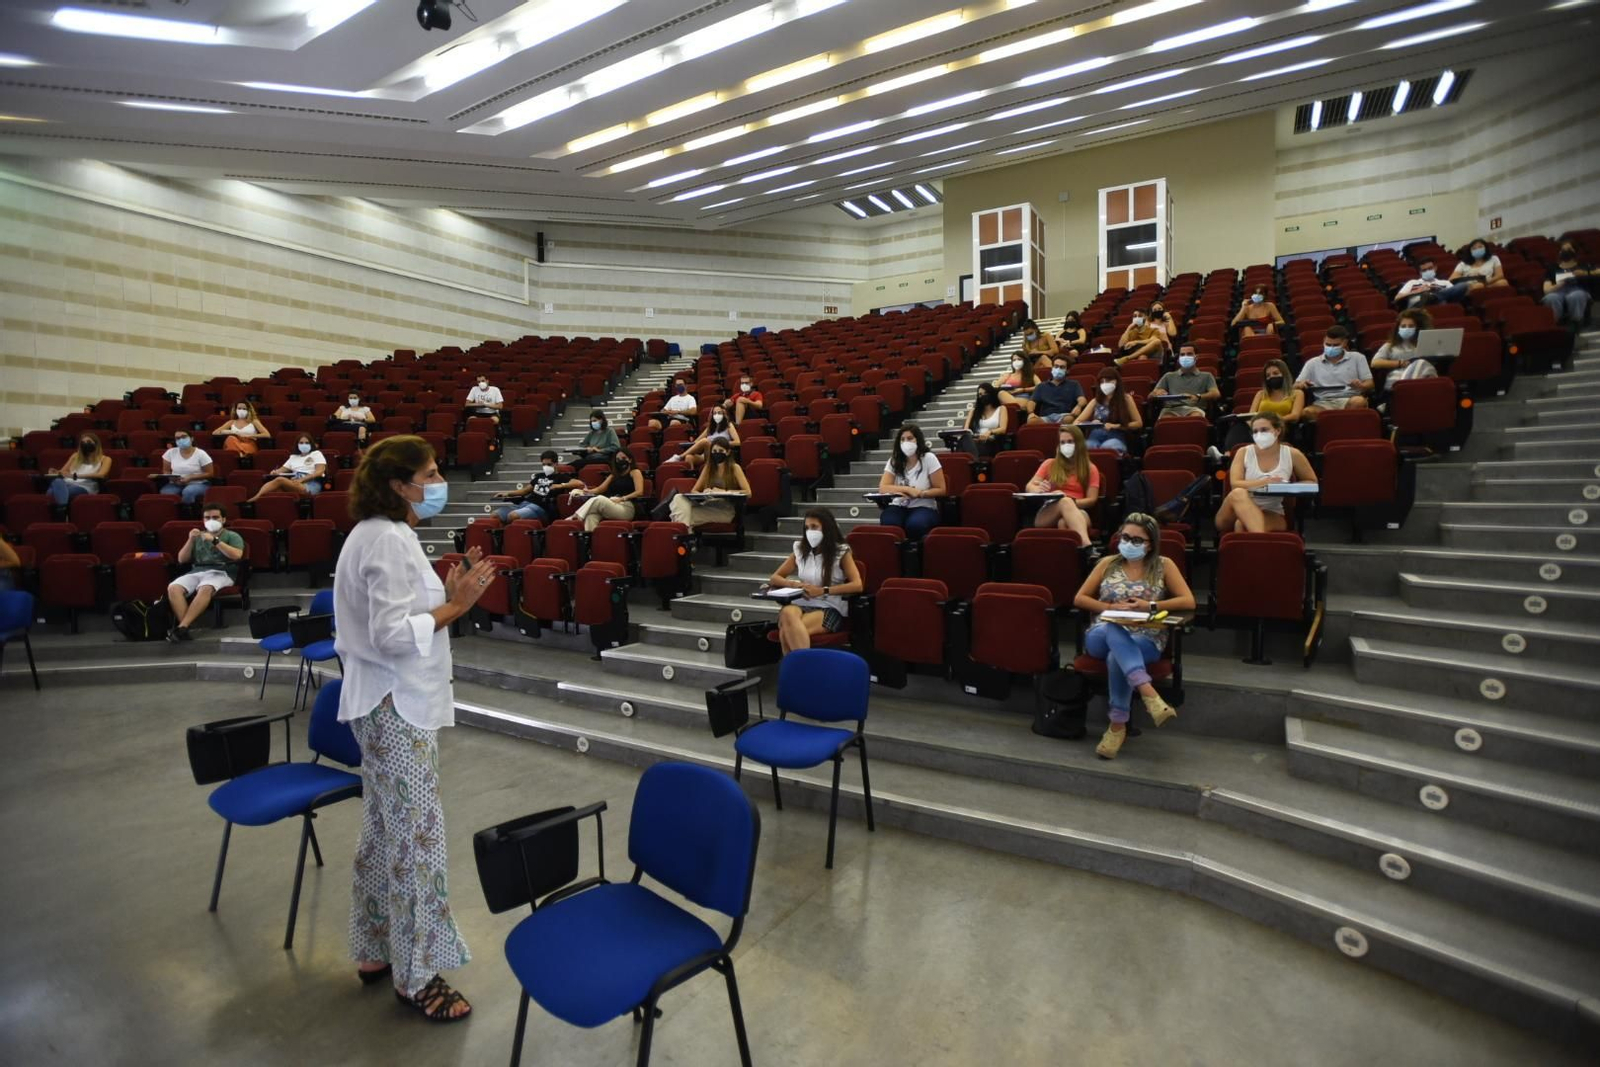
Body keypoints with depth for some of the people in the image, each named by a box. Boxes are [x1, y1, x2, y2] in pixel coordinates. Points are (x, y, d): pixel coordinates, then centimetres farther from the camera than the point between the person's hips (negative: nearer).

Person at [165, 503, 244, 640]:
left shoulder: (232, 536, 15)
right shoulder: (198, 537, 27)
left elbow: (237, 555, -5)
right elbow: (181, 560, 19)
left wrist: (215, 540, -10)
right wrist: (190, 540, 5)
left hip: (220, 572, -4)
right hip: (196, 572, 4)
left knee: (205, 589, -38)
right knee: (173, 588, -29)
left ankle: (181, 627, -44)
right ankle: (184, 627, -37)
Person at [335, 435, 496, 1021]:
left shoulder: (377, 533, 11)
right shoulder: (391, 540, -20)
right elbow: (393, 634, -25)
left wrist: (447, 593, 6)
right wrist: (454, 607, -20)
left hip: (384, 702, 10)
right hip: (396, 705, -10)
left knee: (384, 830, 19)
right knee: (416, 834, -1)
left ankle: (376, 950, 34)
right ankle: (416, 975, 13)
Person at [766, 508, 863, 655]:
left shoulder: (841, 552, 3)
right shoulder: (800, 550, 15)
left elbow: (858, 585, -9)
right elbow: (774, 578, 18)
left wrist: (822, 591, -17)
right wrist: (794, 584, -5)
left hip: (830, 609, -4)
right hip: (801, 604, 4)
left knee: (787, 630, -34)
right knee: (787, 613, -36)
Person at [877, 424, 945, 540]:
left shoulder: (929, 458, -5)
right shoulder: (894, 460, 4)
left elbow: (941, 490, -4)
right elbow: (882, 488, -7)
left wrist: (919, 493, -18)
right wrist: (907, 489, -18)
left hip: (924, 508, -1)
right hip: (899, 507, 2)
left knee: (914, 524, -36)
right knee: (888, 522, -34)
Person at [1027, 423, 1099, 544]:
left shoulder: (1090, 469, 17)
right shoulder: (1049, 464, 20)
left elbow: (1092, 500, 8)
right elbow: (1029, 486, 11)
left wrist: (1071, 502, -14)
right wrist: (1039, 489, -16)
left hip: (1077, 512, 1)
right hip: (1046, 516, 0)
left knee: (1064, 522, -39)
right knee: (1063, 501, -38)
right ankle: (1087, 546, -59)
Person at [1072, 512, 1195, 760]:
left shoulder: (1163, 566, 9)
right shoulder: (1108, 563, 12)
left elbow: (1189, 602, -1)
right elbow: (1079, 599, 9)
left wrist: (1151, 606, -13)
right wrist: (1111, 607, -8)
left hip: (1146, 640, -1)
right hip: (1103, 635, 1)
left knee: (1117, 656, -37)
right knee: (1115, 630, -38)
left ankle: (1118, 724, -26)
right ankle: (1149, 693, -50)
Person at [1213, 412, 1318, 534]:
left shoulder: (1292, 455, 3)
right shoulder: (1243, 452, 2)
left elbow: (1312, 482, 14)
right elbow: (1235, 484, -11)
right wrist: (1262, 482, -27)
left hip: (1272, 515, -1)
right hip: (1241, 512, 1)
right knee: (1238, 493, -38)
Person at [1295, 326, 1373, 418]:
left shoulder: (1357, 358, 18)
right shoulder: (1312, 363, 19)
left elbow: (1369, 384, 12)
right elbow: (1295, 386, 14)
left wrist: (1361, 386, -13)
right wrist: (1300, 385, -11)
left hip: (1349, 399, 0)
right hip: (1323, 403, 0)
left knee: (1359, 401, -38)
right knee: (1306, 412, -37)